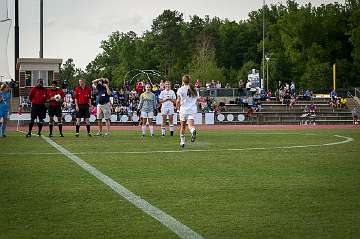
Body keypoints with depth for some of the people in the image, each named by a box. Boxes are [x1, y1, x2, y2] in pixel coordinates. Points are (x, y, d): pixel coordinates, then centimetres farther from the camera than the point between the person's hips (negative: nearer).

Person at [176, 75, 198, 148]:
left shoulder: (181, 89, -3)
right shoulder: (194, 89, 9)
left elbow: (178, 101, -7)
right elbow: (197, 100, 12)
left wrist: (178, 107, 10)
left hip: (184, 109, -2)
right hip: (193, 109, 2)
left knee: (182, 126, 12)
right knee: (190, 125, -10)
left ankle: (182, 141, 21)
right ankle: (193, 131, -45)